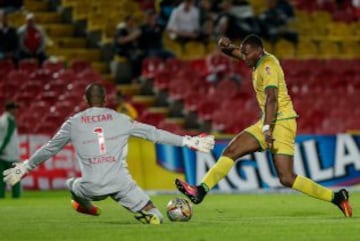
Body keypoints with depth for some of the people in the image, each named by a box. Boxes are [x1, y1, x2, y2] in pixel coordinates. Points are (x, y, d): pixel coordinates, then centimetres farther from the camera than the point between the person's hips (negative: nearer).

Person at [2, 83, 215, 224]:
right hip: (121, 184, -1)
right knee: (155, 219, -2)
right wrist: (188, 141, 15)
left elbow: (49, 149, 15)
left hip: (93, 187, 1)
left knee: (73, 185, 35)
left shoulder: (73, 123, 10)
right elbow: (153, 133, 10)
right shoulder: (121, 120, 9)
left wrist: (25, 167, 29)